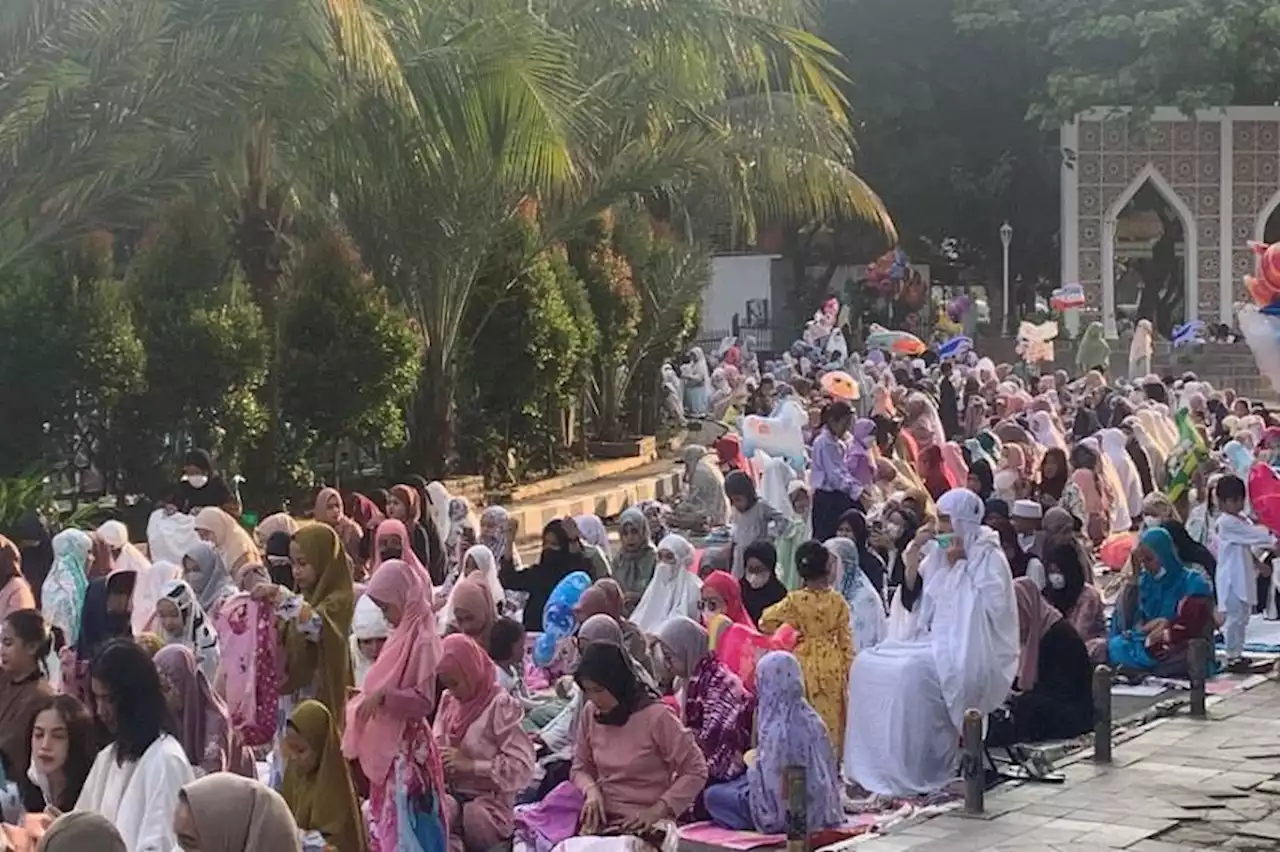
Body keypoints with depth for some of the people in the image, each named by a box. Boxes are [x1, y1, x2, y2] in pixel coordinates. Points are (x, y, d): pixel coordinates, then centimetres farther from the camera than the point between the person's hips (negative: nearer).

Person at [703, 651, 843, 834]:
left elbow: (768, 781, -23)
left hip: (784, 813, -8)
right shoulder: (811, 719, -6)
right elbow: (827, 769, 3)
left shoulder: (776, 729, -29)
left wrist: (752, 769, -1)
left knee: (712, 796, 11)